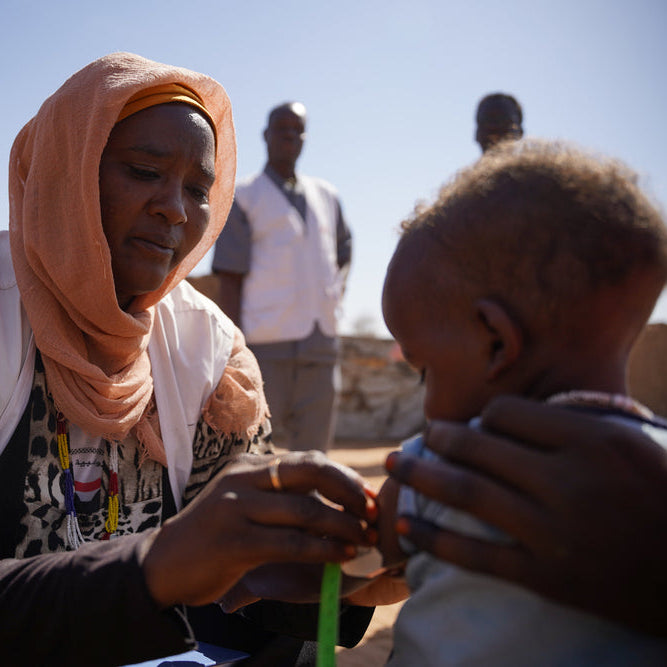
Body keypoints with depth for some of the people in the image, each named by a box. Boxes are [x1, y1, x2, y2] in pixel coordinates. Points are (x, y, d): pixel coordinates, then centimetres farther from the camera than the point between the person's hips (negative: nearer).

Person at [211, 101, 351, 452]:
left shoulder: (326, 196, 16)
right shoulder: (243, 197, 1)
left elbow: (344, 251, 32)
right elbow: (230, 282, -5)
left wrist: (335, 292, 13)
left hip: (321, 347, 5)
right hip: (264, 345, -5)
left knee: (313, 453, 10)